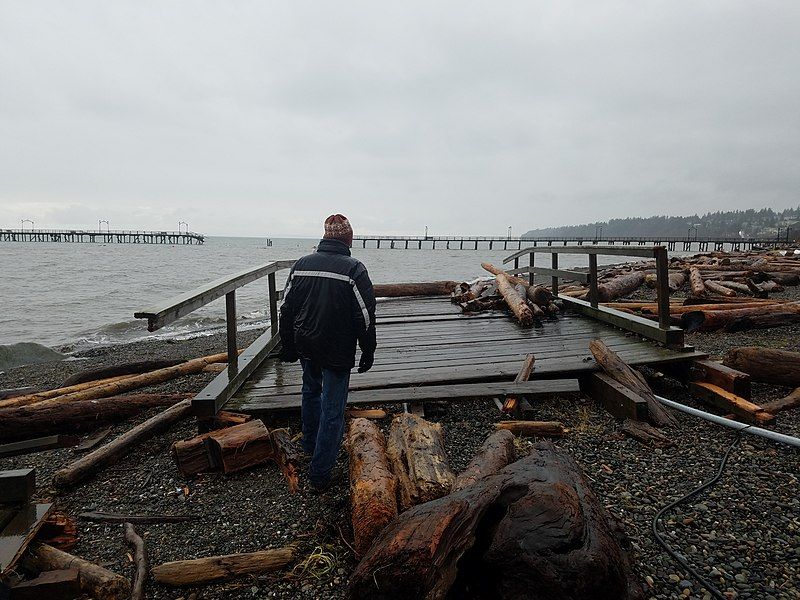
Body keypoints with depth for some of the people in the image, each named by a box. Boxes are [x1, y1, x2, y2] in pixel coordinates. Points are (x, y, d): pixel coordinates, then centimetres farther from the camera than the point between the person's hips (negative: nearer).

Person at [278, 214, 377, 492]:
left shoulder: (302, 264, 0)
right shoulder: (354, 269, -15)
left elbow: (287, 309, 6)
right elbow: (366, 317, -14)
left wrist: (288, 345, 16)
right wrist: (368, 352, -2)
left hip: (305, 346, 5)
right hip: (338, 353, -5)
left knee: (311, 391, 28)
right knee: (332, 410, 4)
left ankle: (310, 445, 45)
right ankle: (320, 475, 10)